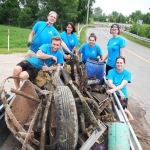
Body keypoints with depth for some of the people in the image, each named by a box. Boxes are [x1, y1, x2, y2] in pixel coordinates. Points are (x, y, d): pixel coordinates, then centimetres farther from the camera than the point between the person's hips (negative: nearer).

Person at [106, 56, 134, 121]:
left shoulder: (127, 73, 0)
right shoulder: (111, 72, 0)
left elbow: (122, 85, -14)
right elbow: (109, 84, -12)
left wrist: (113, 90, -31)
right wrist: (119, 91, -25)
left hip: (123, 94, 1)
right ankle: (127, 112, 3)